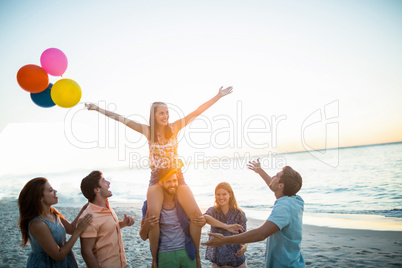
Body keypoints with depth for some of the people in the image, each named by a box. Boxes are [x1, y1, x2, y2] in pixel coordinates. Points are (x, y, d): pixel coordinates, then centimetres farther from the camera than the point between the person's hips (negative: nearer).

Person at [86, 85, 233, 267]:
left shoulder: (174, 127, 2)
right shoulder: (148, 131, 0)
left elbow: (198, 111, 0)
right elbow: (121, 119, -1)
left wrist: (218, 96, 0)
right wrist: (98, 109, -2)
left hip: (177, 177, 2)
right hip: (157, 178, -1)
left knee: (196, 215, -14)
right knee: (153, 216, -27)